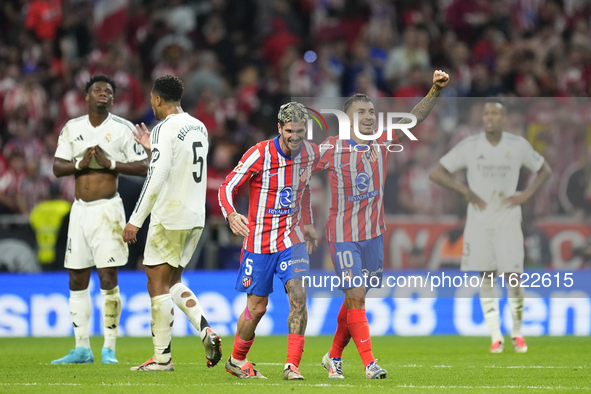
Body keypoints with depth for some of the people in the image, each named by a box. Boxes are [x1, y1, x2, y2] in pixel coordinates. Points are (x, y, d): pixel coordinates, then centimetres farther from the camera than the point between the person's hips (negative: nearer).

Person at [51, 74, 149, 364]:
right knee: (77, 279, 5)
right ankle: (82, 349, 12)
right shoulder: (72, 128, 9)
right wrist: (80, 163, -14)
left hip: (107, 208, -4)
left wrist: (110, 163, -17)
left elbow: (143, 166, -6)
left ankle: (109, 348, -3)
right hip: (80, 208, 4)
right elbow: (57, 167, 4)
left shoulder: (123, 128, -2)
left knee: (108, 278, -8)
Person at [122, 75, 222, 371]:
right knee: (173, 281, 18)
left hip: (169, 218, -8)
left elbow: (156, 179, -22)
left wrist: (135, 220, -19)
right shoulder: (199, 128, 12)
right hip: (195, 217, 8)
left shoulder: (165, 129, -14)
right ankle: (206, 332, -1)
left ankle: (162, 358, 2)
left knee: (158, 284, 0)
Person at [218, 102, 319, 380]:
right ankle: (236, 360, 28)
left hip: (291, 237, 3)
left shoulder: (311, 153, -2)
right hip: (259, 240, -3)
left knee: (298, 295, -16)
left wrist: (307, 224, 20)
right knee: (257, 307, 4)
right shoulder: (259, 155, -17)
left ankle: (292, 365, -13)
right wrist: (231, 215, -34)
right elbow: (227, 187, -15)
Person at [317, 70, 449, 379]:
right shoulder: (332, 150, -10)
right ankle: (369, 363, -8)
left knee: (355, 298, 11)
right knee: (356, 296, -11)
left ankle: (334, 356, 27)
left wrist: (435, 91, -18)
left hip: (373, 234, 4)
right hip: (343, 235, -4)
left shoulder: (383, 144, 0)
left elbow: (414, 118, -4)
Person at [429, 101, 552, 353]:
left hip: (508, 221, 0)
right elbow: (437, 174, -1)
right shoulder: (470, 146, -4)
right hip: (479, 221, 1)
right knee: (486, 278, 0)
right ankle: (496, 337, 6)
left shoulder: (518, 146, -1)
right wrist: (466, 191, -11)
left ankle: (517, 333, 11)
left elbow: (545, 170, 13)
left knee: (512, 277, -7)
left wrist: (526, 195, -2)